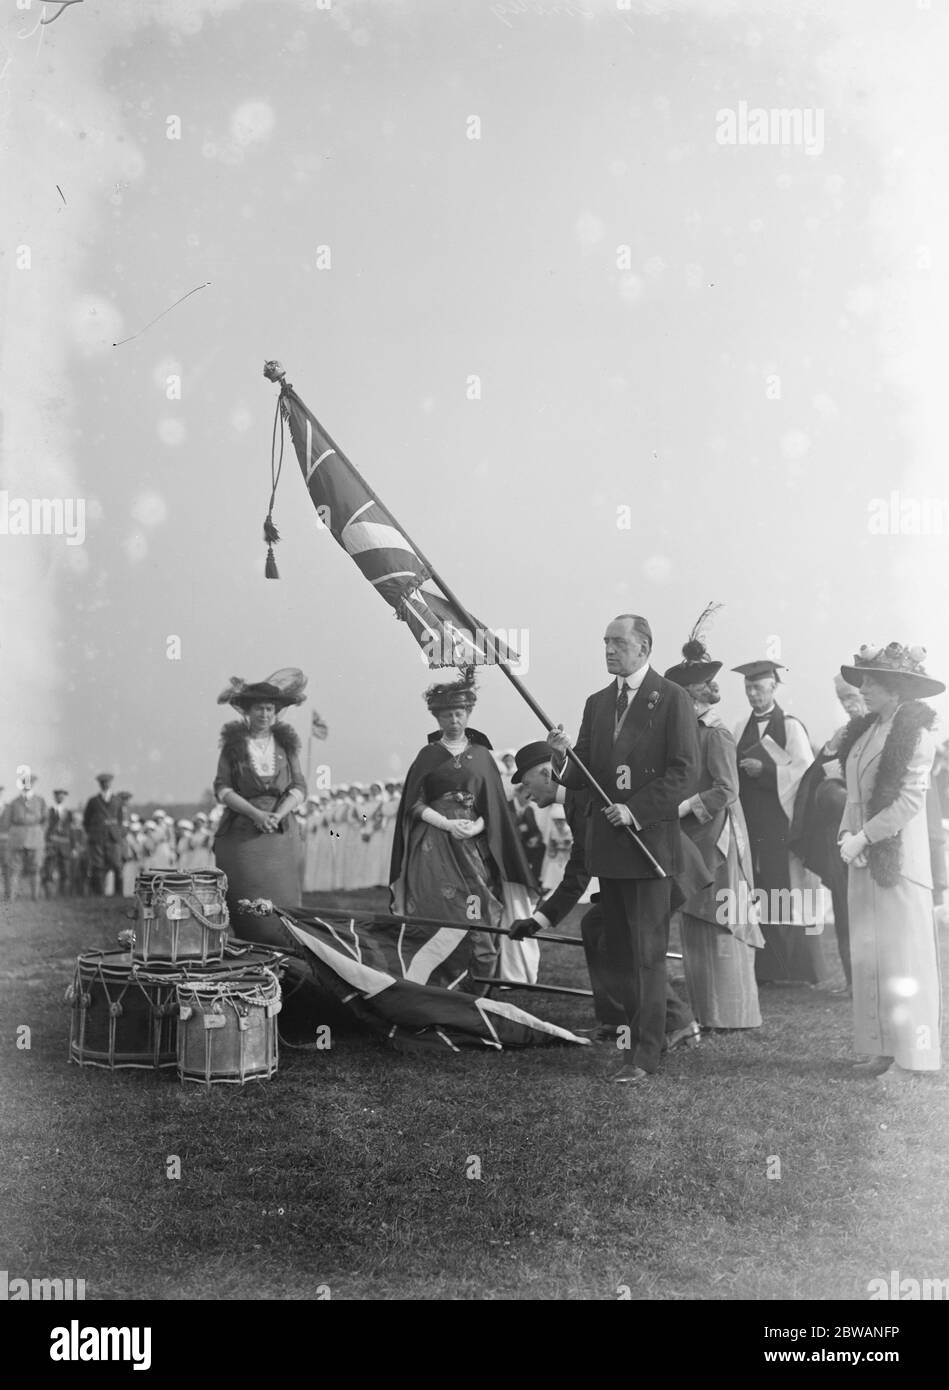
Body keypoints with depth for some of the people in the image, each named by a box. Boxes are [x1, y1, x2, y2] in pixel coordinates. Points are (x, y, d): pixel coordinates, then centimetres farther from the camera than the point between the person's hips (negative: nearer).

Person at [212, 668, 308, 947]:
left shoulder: (285, 743, 9)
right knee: (245, 910, -4)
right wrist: (255, 813, -15)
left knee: (281, 906, -1)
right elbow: (222, 789, -3)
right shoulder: (233, 744, 3)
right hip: (241, 836, -2)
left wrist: (278, 815, -12)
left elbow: (299, 788, 5)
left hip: (281, 835, 2)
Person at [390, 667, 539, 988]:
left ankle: (475, 998, -1)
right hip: (433, 850, -1)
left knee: (480, 925, -9)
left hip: (474, 846, 1)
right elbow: (415, 803, 4)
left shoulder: (482, 756, 13)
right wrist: (447, 824, -11)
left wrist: (476, 827, -11)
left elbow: (492, 808, 9)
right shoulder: (428, 756, 11)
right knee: (439, 926, -8)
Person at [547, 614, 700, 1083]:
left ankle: (645, 1054, 2)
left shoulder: (671, 699, -4)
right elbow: (583, 776, 13)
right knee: (617, 950, 10)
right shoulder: (597, 703, 15)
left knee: (647, 952, -3)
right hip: (607, 844, 6)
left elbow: (685, 772, -10)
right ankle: (632, 1029, 20)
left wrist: (635, 809, -17)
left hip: (649, 840, -6)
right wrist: (563, 755, -8)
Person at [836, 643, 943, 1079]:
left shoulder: (915, 735, -10)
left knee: (900, 954, -3)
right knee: (867, 954, 8)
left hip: (897, 857, -7)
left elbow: (909, 801, -15)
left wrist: (863, 838, -17)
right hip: (864, 859, 8)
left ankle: (909, 1052, 4)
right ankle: (879, 1047, 16)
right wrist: (847, 834, -3)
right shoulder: (864, 731, 12)